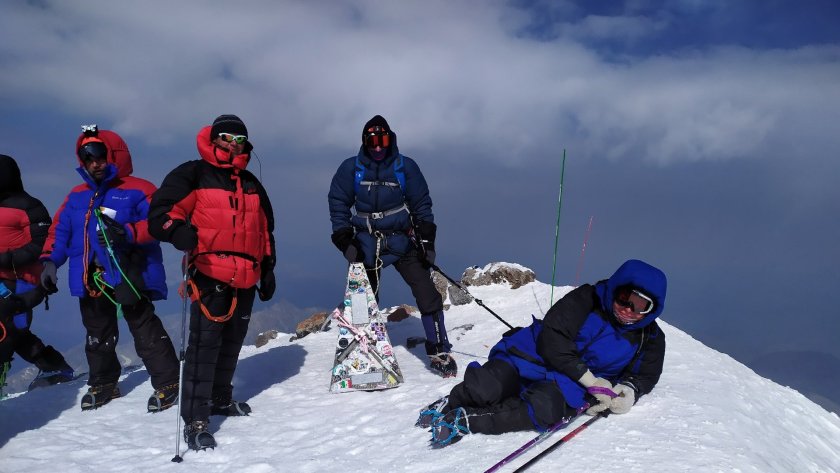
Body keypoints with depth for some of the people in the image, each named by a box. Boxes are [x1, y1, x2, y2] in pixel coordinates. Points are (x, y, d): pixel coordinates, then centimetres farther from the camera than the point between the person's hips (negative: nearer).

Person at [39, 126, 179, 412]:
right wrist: (50, 261, 4)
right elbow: (60, 230, 16)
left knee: (145, 330, -4)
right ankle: (103, 383, 34)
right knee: (97, 336, 17)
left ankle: (167, 382, 6)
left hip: (130, 277, -6)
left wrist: (128, 233, -30)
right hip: (90, 280, 6)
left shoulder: (138, 191, -5)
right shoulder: (77, 196, 15)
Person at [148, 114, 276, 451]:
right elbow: (161, 211, -10)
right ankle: (195, 420, -8)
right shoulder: (193, 175, 0)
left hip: (245, 280, 6)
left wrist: (267, 270, 22)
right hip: (209, 275, -6)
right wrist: (178, 231, -31)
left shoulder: (252, 185, 18)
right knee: (204, 343, -12)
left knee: (231, 343, 16)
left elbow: (265, 231, 25)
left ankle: (220, 399, 34)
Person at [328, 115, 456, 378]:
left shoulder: (405, 167, -2)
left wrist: (427, 240, -4)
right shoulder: (351, 168, -1)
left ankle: (439, 352, 3)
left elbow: (421, 204, 3)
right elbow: (338, 205, 3)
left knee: (427, 295, -7)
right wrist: (345, 242, -5)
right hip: (366, 244, 1)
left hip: (402, 241, 0)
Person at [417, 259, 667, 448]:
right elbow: (552, 340, -14)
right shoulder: (585, 300, -9)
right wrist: (590, 380, -20)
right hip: (532, 355, -1)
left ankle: (465, 421, -24)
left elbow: (645, 375, 15)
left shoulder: (651, 338, 2)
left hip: (569, 383, 1)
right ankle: (450, 403, 7)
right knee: (484, 390, -28)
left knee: (545, 409, -36)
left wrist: (629, 390, -11)